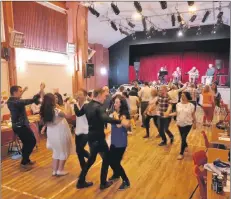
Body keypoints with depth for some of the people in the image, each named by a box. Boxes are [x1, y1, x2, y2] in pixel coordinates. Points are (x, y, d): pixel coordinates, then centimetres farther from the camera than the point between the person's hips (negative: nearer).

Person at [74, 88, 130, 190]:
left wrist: (75, 104, 37)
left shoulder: (86, 106, 3)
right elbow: (106, 118, -42)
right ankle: (103, 183, 20)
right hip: (98, 138, -8)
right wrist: (120, 121, -47)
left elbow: (78, 113, 21)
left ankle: (81, 181, 30)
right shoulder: (98, 107, -23)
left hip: (91, 137, 8)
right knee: (106, 158, 11)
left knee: (91, 159, 22)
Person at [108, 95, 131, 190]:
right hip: (114, 141, 7)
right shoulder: (114, 113, 4)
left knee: (116, 162, -5)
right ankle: (116, 174, 44)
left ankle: (126, 181, 14)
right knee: (110, 160, 15)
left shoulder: (124, 115, -16)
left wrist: (116, 115, -22)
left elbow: (119, 125, -33)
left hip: (121, 142, -7)